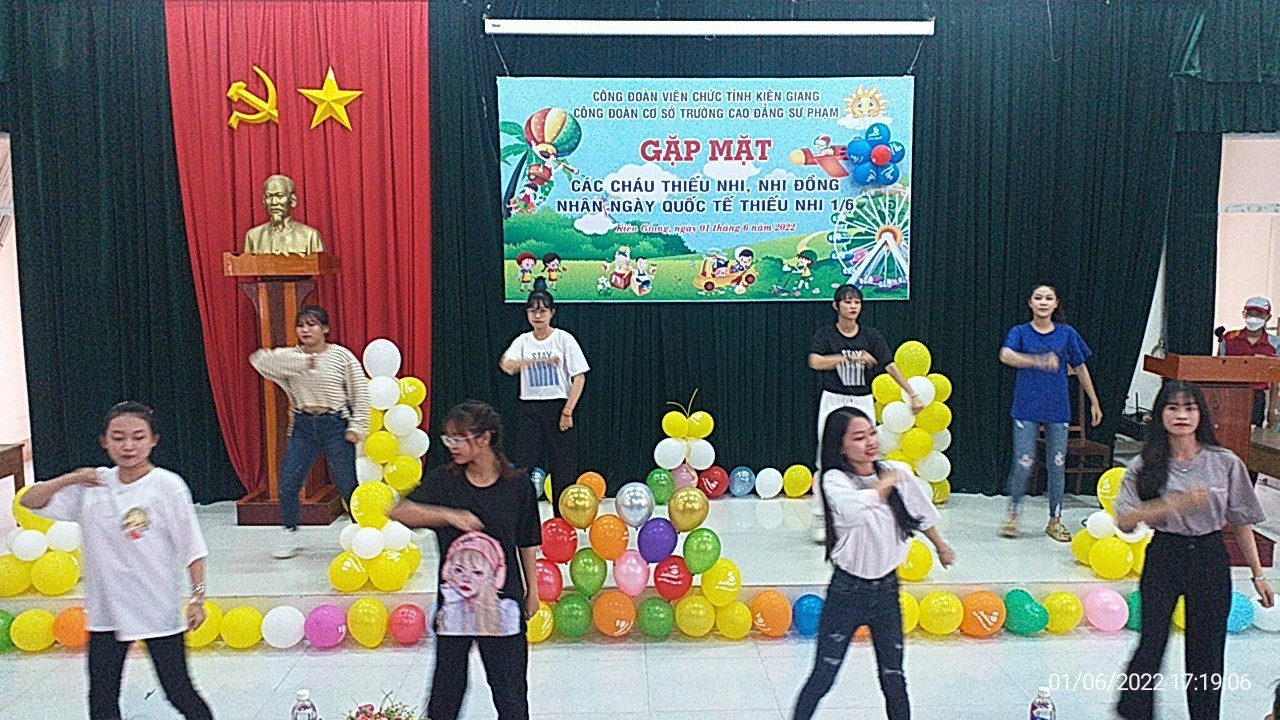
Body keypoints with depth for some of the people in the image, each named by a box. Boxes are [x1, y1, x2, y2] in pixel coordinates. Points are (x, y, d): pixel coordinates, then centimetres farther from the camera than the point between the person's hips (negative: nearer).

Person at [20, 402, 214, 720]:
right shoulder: (92, 486, 1)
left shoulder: (168, 485, -12)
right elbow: (30, 502, 3)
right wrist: (69, 479, -14)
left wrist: (197, 597, -11)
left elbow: (192, 547, -9)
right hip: (106, 608, 5)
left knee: (179, 691, 5)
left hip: (159, 610, -4)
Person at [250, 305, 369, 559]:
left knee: (347, 485, 1)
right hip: (303, 426, 3)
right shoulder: (291, 356, 3)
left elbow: (361, 393, -2)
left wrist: (356, 428, -7)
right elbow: (259, 360, -14)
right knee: (288, 484, 3)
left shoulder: (341, 356, -4)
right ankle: (289, 534, 22)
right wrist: (300, 362, -21)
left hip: (335, 425, -3)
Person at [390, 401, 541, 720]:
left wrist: (532, 592, 9)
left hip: (502, 602, -1)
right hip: (454, 601, 1)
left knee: (510, 688, 10)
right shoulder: (443, 480, -4)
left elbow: (527, 544, 3)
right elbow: (399, 512, -15)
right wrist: (449, 516, -24)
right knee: (448, 684, 15)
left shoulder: (518, 485, -6)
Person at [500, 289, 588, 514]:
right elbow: (506, 364, -16)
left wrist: (567, 412, -11)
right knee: (525, 466, -1)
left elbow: (579, 377, -3)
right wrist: (538, 360, -34)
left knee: (563, 467, 0)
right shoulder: (522, 341, 5)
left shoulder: (564, 339, -1)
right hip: (529, 409, 2)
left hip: (558, 406, -2)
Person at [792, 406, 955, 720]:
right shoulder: (835, 480, -17)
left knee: (893, 678, 14)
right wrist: (883, 485, -22)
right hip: (848, 591, -4)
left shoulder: (897, 473, -3)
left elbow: (921, 514, 16)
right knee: (823, 677, 4)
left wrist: (942, 547, 29)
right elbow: (853, 511, -40)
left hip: (887, 588, 4)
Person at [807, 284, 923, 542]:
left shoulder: (871, 335, 4)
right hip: (834, 402, -2)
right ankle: (819, 520, 4)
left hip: (863, 402, 2)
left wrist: (912, 394, -11)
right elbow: (815, 361, -19)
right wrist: (851, 358, -25)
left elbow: (890, 366, -3)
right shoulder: (825, 334, -2)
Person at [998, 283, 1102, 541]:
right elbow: (1006, 356, -22)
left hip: (1057, 409, 2)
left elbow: (1080, 368, 11)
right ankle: (1012, 515, 15)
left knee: (1057, 464, 6)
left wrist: (1094, 403, 13)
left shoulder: (1067, 333, 5)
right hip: (1027, 407, -2)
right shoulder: (1020, 332, -1)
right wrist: (1039, 362, -37)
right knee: (1023, 463, -5)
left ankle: (1055, 520, 19)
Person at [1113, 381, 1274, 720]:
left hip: (1210, 559, 1)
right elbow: (1125, 520, -13)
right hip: (1163, 557, -1)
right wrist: (1176, 503, -23)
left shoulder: (1226, 463, -2)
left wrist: (1258, 575, 7)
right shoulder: (1144, 466, -5)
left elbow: (1241, 522, 6)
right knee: (1151, 643, 1)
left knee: (1206, 649, 9)